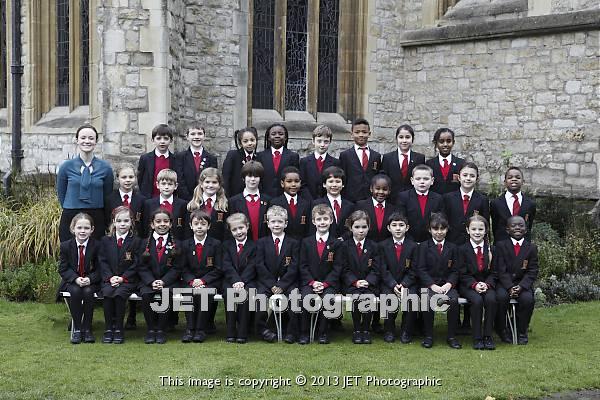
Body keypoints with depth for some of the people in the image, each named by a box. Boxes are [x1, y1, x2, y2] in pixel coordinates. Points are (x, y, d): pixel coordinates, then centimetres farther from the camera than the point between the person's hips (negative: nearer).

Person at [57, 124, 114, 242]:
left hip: (97, 219, 0)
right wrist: (72, 210, 10)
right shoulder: (66, 167, 1)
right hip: (70, 219, 0)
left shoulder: (105, 168, 1)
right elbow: (61, 195, 10)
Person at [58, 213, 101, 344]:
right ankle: (77, 329, -18)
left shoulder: (96, 246, -6)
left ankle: (87, 329, -17)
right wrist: (76, 279, -20)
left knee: (88, 292, -31)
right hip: (71, 281, 1)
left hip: (90, 282, 0)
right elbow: (63, 269, -2)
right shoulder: (65, 246, -4)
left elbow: (99, 269, -3)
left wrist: (90, 279, -22)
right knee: (75, 291, -31)